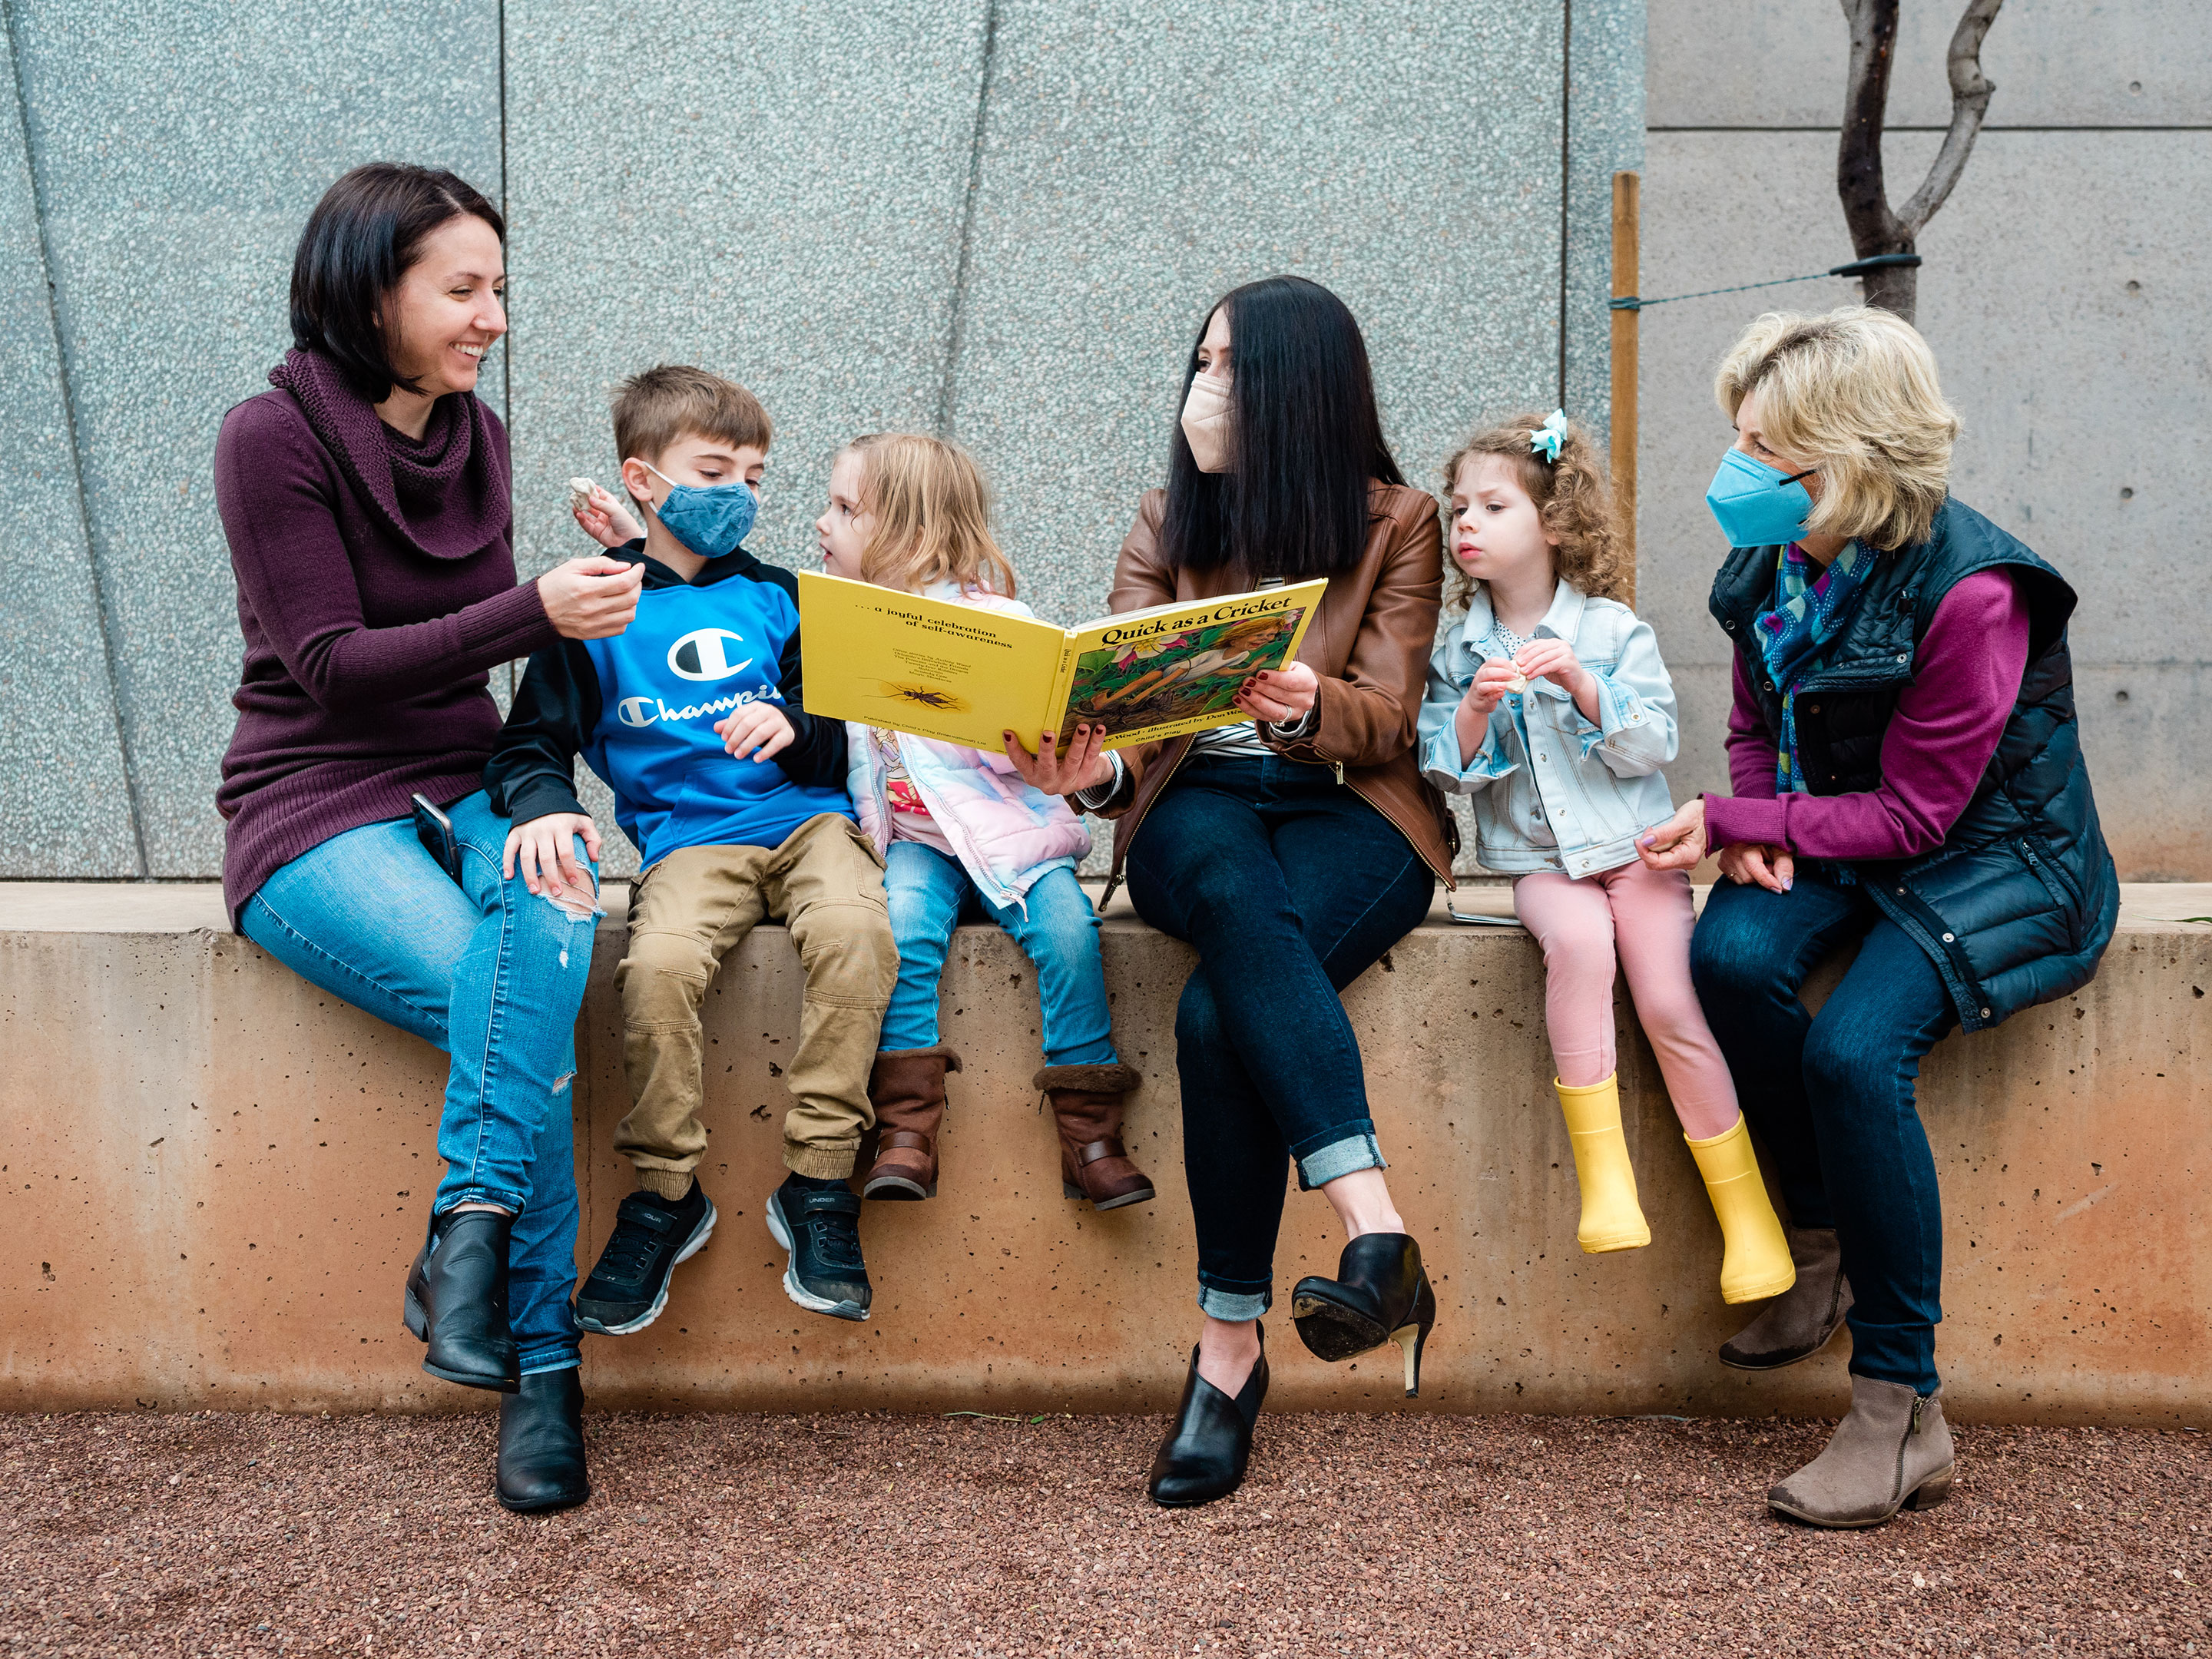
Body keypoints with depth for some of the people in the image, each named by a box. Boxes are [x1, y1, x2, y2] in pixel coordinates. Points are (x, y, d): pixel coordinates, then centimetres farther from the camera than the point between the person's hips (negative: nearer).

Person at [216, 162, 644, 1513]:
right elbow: (331, 665, -14)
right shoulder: (274, 438, -8)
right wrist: (535, 612, -24)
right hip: (319, 812, -4)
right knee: (525, 1009, -30)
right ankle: (542, 1366, -23)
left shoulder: (476, 435, 11)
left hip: (464, 787, 5)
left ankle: (473, 1228, -33)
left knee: (552, 908, -33)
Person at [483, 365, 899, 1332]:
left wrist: (795, 731, -7)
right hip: (688, 840, -1)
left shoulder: (775, 598, 18)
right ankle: (666, 1194, -12)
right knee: (658, 964, -33)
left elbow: (842, 741, 17)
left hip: (805, 817, 2)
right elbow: (530, 742, 10)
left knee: (855, 929, -33)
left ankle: (817, 1185, -23)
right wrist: (543, 804, -13)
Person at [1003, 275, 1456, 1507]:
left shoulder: (1396, 522, 7)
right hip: (1196, 806, 2)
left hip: (1347, 812, -1)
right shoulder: (1168, 523, 15)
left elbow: (1384, 720, -4)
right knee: (1238, 892, -38)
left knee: (1220, 1009, -34)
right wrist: (1087, 768, -23)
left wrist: (1305, 705, -29)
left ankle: (1231, 1348, -31)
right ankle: (1377, 1232, -46)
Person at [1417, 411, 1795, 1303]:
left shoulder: (1613, 630, 1)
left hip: (1633, 846, -1)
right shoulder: (1457, 650, 8)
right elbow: (1443, 769, 2)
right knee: (1578, 940, -33)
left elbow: (1652, 745, -6)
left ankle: (1747, 1214, -8)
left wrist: (1580, 683, -20)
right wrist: (1475, 709, -17)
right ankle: (1601, 1176, -27)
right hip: (1539, 861, 1)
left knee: (1670, 1002, -19)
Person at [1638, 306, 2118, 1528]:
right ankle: (1820, 1243, -7)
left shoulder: (1967, 593, -23)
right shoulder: (1772, 568, -1)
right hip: (1830, 839, 6)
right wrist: (1748, 823, -11)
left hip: (1989, 863, -6)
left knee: (1854, 1049, -30)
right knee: (1731, 953, -28)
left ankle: (1902, 1412, -20)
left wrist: (1731, 820, -24)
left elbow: (1914, 812, -21)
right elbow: (1756, 730, 12)